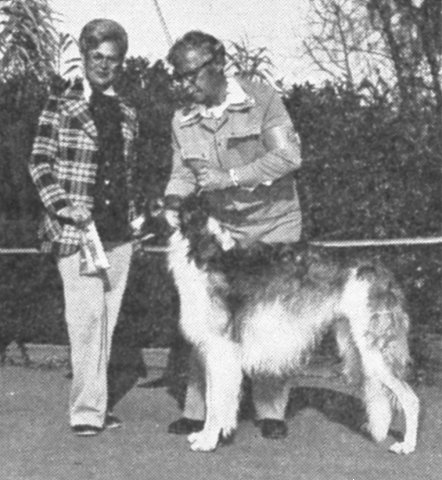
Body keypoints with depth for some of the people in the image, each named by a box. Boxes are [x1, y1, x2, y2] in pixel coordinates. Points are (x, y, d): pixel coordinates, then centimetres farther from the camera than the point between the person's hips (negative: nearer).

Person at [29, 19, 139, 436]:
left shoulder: (126, 115, 14)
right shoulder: (60, 108, 1)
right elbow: (39, 164, -1)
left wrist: (132, 216, 12)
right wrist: (62, 206, -13)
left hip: (118, 232, 5)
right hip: (75, 229, -5)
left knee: (105, 321, 8)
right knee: (86, 316, -12)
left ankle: (92, 403, 17)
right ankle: (87, 410, -9)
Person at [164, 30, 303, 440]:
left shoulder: (263, 99, -12)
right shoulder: (182, 121, 1)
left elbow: (288, 155, -19)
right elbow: (182, 173, 8)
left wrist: (231, 177, -25)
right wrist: (173, 203, -12)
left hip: (275, 221, -3)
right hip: (220, 227, 3)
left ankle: (270, 410, 10)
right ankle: (197, 410, 1)